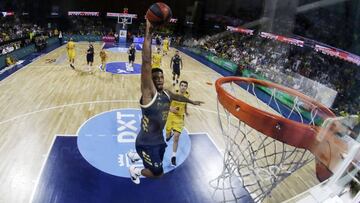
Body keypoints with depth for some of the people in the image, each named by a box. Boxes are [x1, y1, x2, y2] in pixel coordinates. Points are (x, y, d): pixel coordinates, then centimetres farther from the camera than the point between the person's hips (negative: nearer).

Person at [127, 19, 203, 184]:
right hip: (146, 143, -7)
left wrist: (192, 101, 38)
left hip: (158, 139, 8)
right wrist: (148, 31, -40)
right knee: (158, 173, 4)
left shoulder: (166, 94, -2)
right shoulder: (148, 92, -24)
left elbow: (178, 96, 23)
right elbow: (146, 62, -36)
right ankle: (135, 170, 34)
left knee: (158, 164, 30)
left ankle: (133, 155, 57)